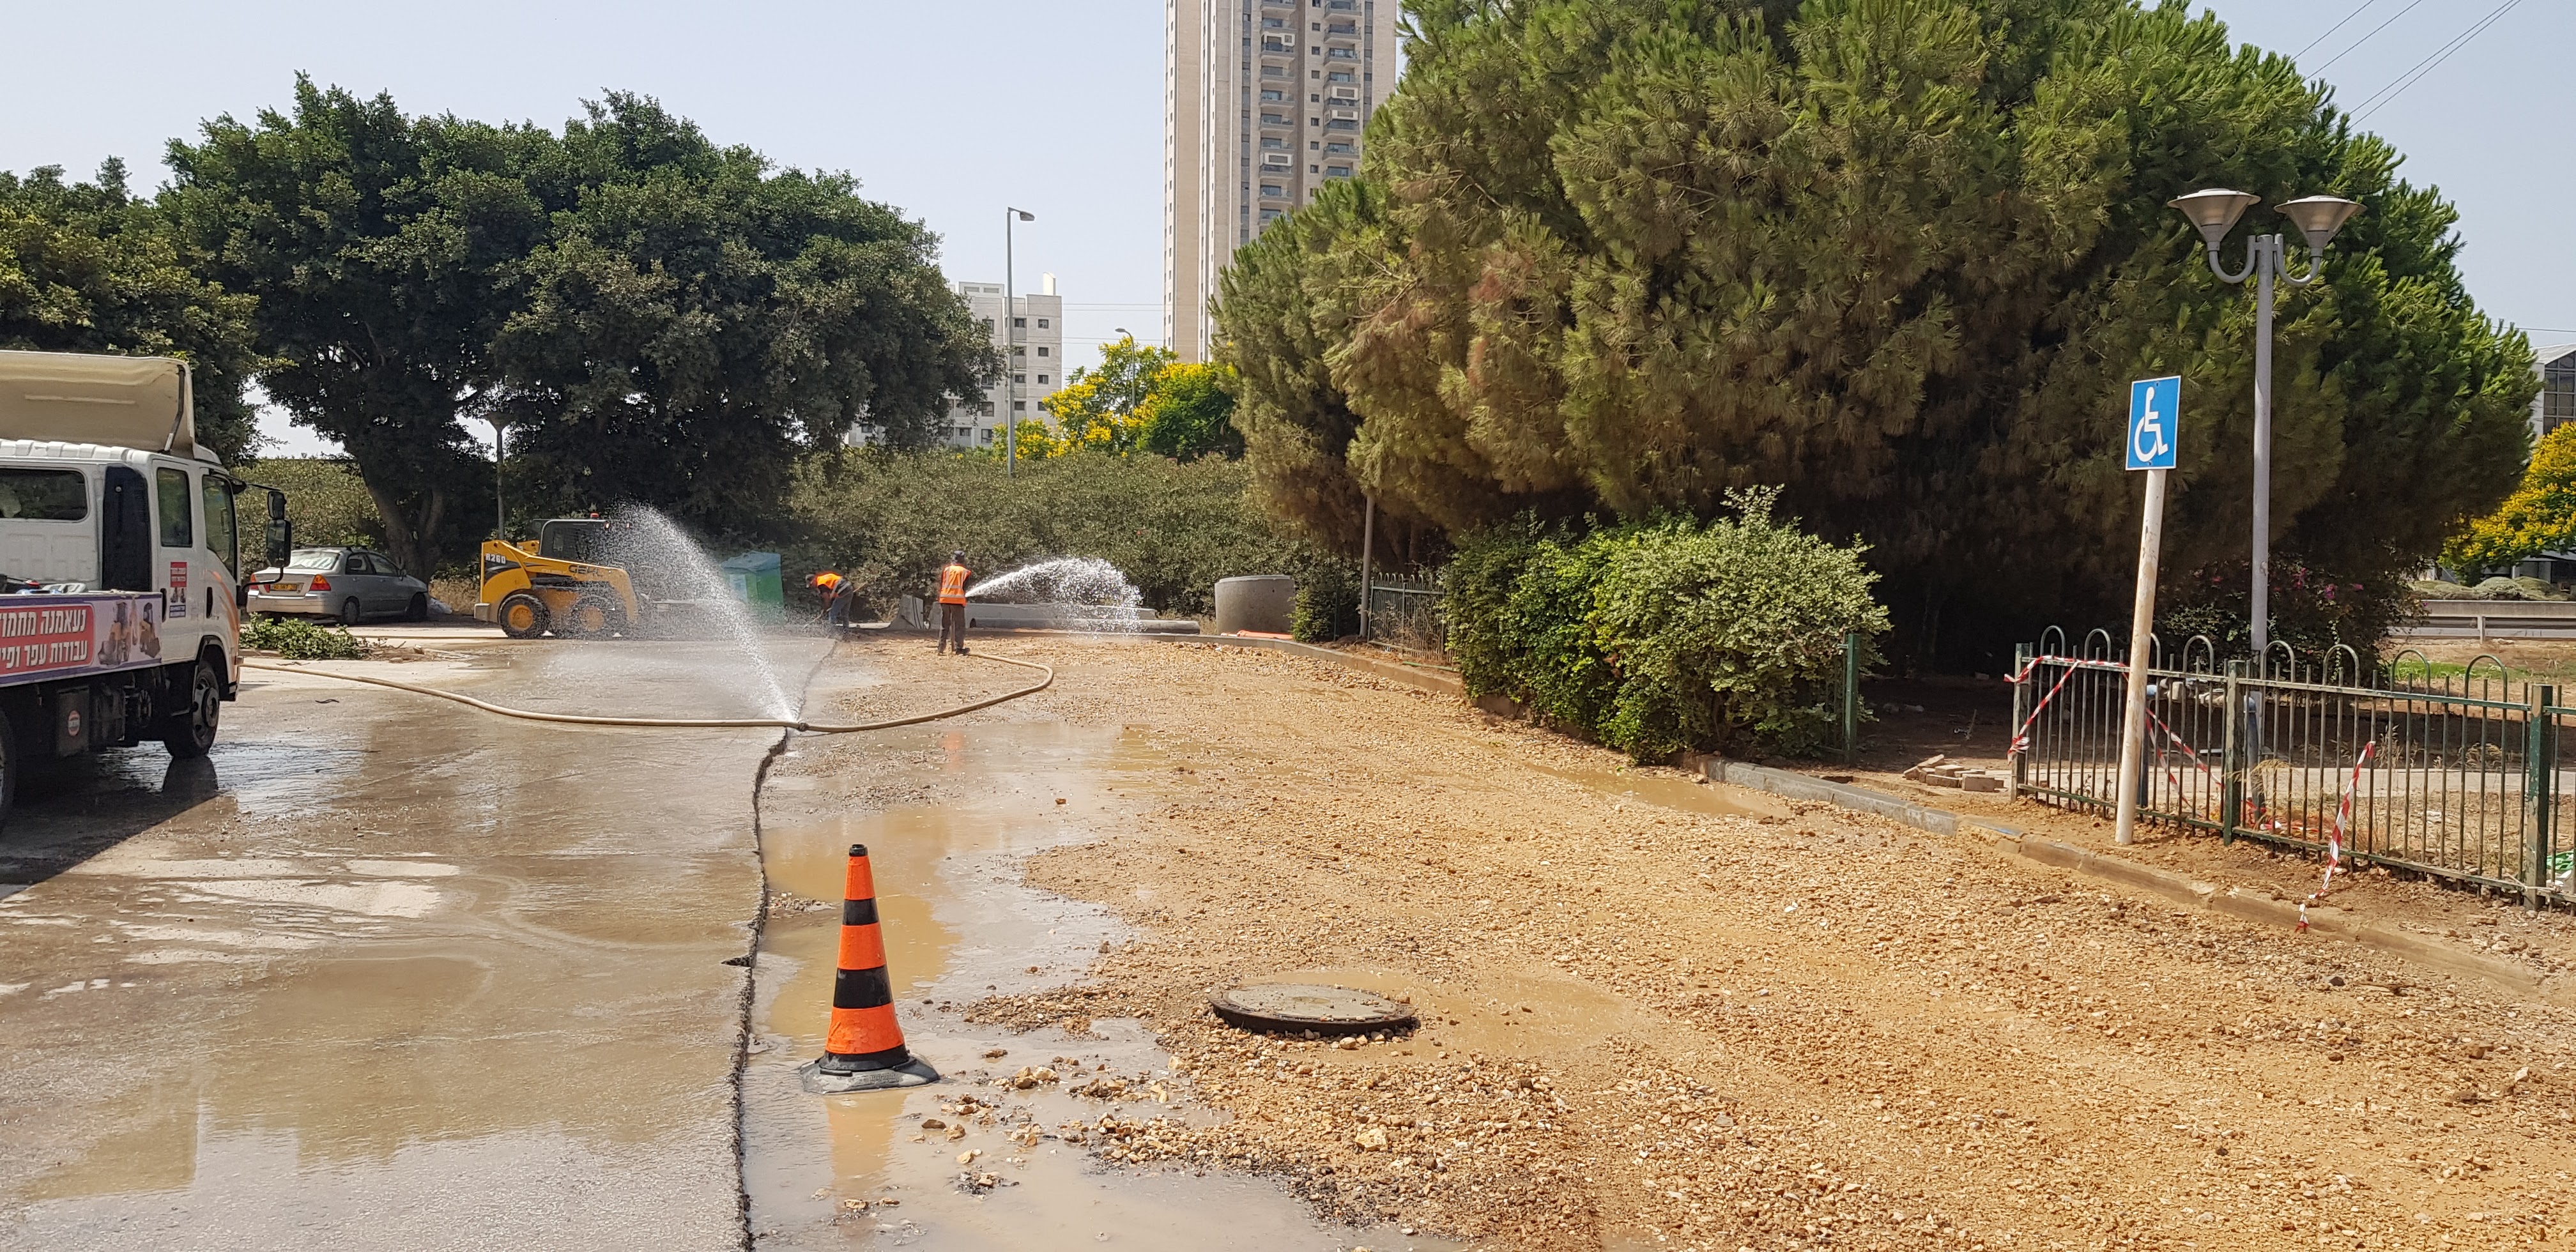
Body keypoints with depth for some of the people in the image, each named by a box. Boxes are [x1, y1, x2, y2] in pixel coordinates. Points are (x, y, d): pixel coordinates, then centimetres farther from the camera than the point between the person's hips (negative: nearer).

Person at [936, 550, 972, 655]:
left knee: (944, 625, 10)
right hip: (958, 600, -2)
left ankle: (941, 648, 6)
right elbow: (965, 587, 1)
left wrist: (939, 597, 13)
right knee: (959, 625, 3)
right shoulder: (965, 572, 5)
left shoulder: (946, 570, 9)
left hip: (944, 599, 2)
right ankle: (959, 649, -1)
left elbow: (940, 585, 7)